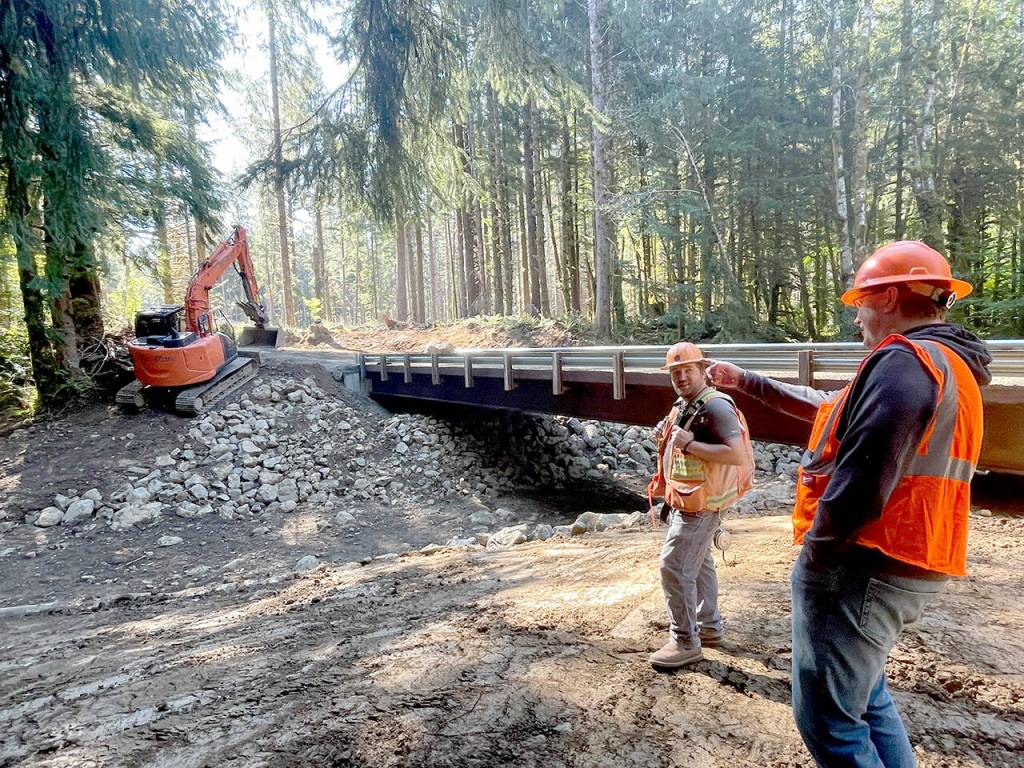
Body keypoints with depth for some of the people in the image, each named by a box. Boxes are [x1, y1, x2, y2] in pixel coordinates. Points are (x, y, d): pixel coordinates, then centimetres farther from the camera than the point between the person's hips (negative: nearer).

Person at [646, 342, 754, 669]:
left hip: (699, 505, -10)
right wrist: (663, 484, 17)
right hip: (684, 502, 10)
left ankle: (685, 642, 3)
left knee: (674, 567, -9)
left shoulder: (715, 406, -20)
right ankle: (709, 626, 35)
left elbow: (737, 454, -30)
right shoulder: (682, 406, 11)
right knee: (699, 564, 20)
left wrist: (690, 445, -28)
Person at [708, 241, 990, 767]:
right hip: (908, 569, 11)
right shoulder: (948, 366, 17)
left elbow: (862, 480, -26)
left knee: (827, 718, 1)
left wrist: (814, 556, -12)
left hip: (861, 567, -10)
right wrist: (743, 381, 28)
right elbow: (832, 408, 25)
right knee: (863, 694, 25)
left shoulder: (905, 360, -17)